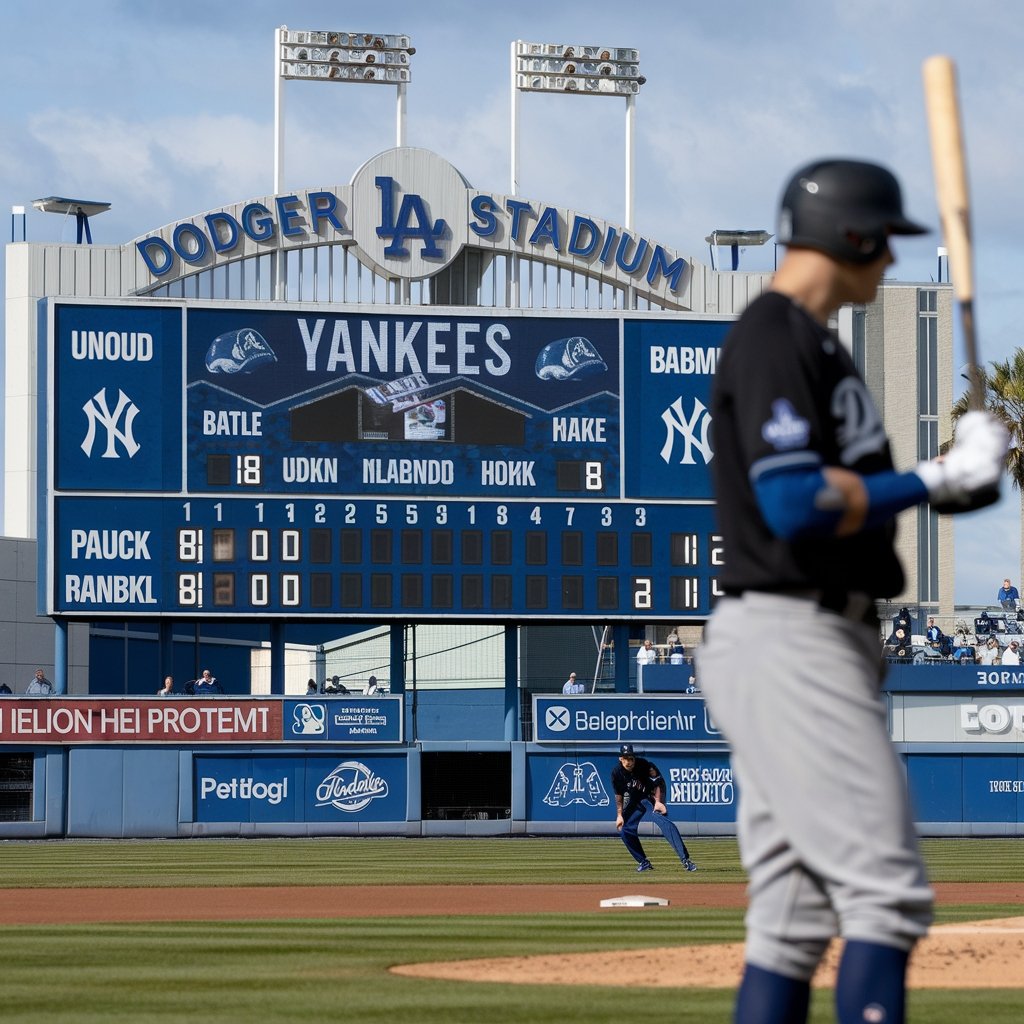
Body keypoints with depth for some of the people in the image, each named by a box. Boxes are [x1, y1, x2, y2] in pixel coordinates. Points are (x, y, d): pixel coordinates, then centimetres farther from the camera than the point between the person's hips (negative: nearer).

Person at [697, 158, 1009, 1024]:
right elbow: (796, 504, -23)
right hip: (789, 640, -10)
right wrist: (937, 479, -15)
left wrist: (961, 474, 6)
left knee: (796, 915, 8)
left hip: (827, 639, 10)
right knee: (886, 892, -14)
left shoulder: (816, 342, 20)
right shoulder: (773, 339, -12)